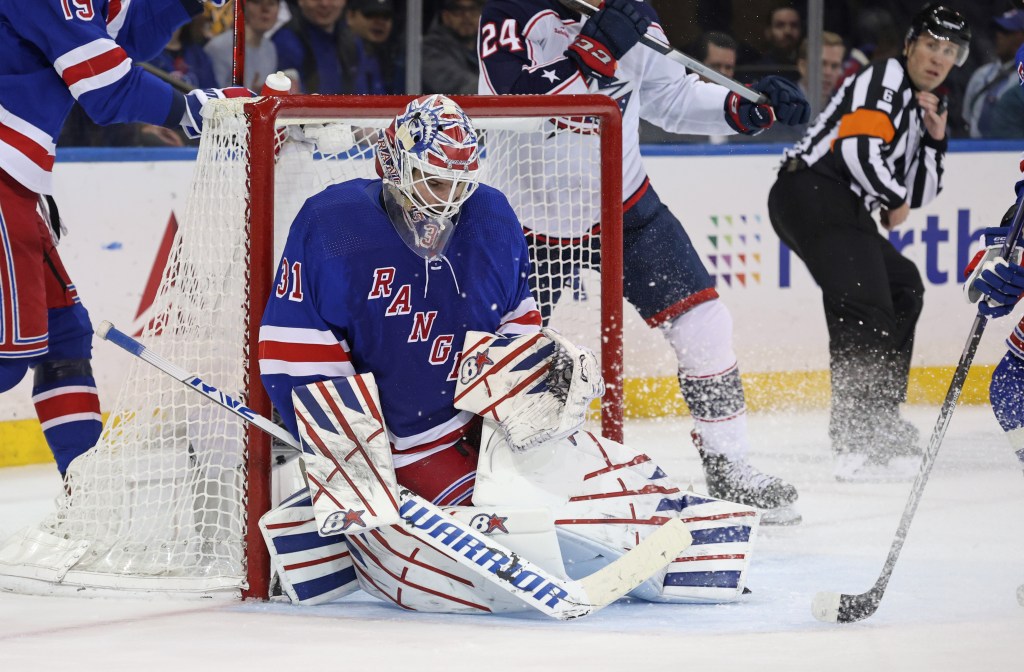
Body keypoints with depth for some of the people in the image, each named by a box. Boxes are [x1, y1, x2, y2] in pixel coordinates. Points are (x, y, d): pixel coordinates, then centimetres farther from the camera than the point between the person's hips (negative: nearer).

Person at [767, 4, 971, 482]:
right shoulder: (885, 80, -5)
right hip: (814, 191, -11)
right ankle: (857, 444, -32)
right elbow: (858, 148, -20)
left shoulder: (918, 106, 25)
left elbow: (918, 195, 22)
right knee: (865, 308, -21)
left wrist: (934, 141, 7)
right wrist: (895, 199, -5)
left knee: (902, 289, 21)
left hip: (839, 209, 11)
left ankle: (881, 419, 24)